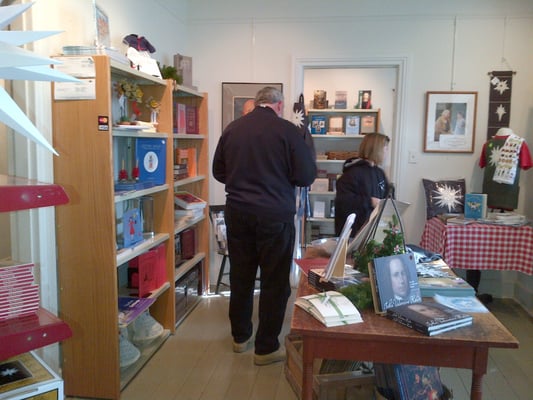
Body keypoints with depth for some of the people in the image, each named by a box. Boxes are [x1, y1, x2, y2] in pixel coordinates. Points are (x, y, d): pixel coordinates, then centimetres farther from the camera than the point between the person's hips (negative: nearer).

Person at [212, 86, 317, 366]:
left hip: (237, 213, 5)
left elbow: (218, 171, 12)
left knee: (240, 276, 16)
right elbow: (307, 175, -7)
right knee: (274, 282, 7)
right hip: (274, 215, -4)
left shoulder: (232, 128, 3)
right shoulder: (287, 130, -8)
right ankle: (266, 348, 15)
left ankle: (240, 336, 32)